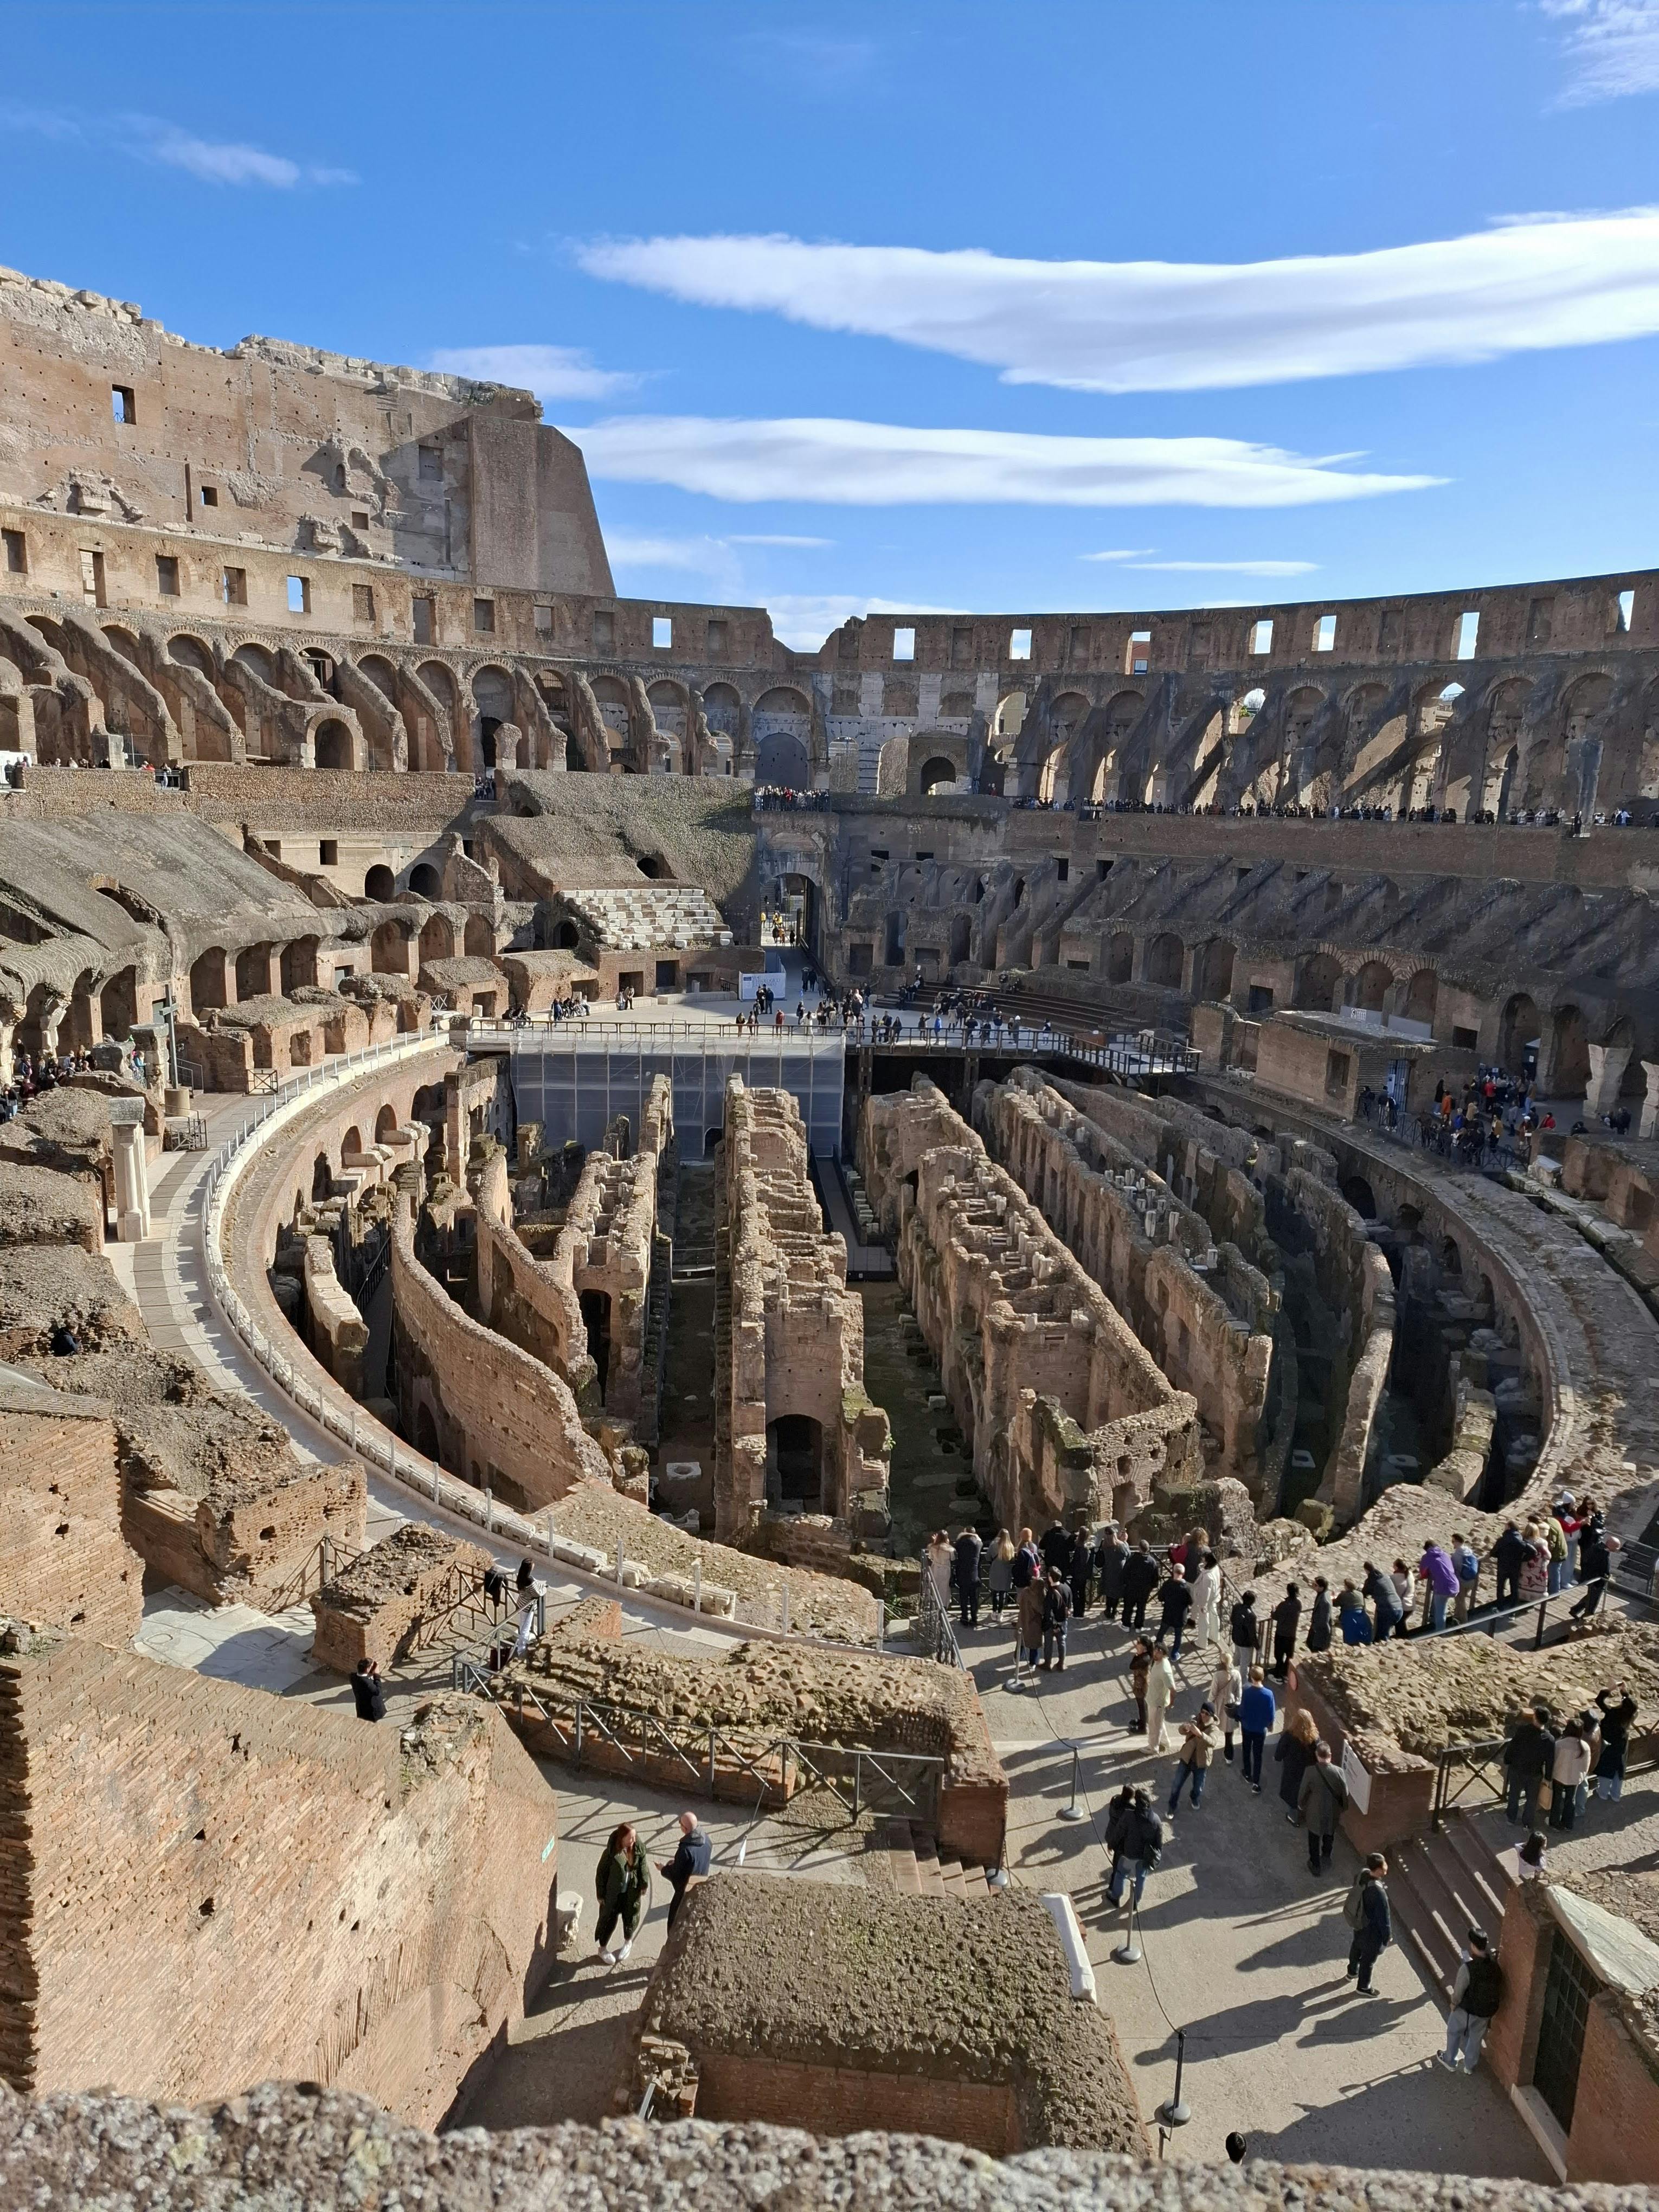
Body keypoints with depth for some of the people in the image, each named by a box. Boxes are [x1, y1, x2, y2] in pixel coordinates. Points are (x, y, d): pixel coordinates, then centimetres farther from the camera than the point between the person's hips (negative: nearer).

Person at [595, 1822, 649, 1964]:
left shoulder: (639, 1848, -18)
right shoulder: (610, 1852, -29)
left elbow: (643, 1867, -1)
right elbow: (601, 1874, -16)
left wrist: (644, 1885, 4)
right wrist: (601, 1895, -8)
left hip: (632, 1892, 3)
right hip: (613, 1893, -3)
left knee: (631, 1917, 22)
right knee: (609, 1920, 15)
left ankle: (628, 1941, 52)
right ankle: (603, 1948, 42)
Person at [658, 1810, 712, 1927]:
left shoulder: (685, 1849, -32)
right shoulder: (706, 1839, -11)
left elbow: (675, 1875, -21)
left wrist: (663, 1869, -2)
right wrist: (676, 1863, 7)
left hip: (685, 1891, -6)